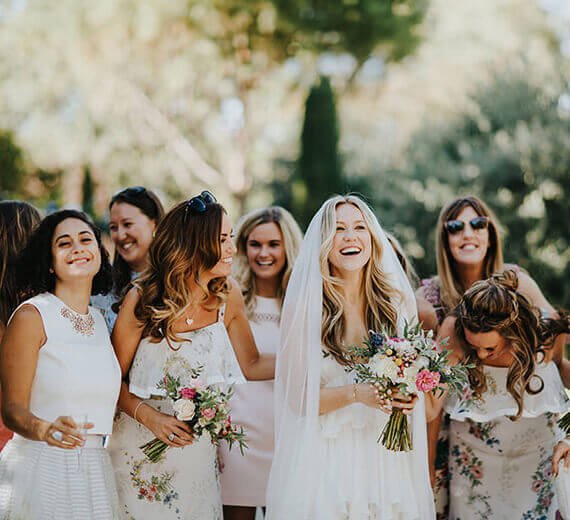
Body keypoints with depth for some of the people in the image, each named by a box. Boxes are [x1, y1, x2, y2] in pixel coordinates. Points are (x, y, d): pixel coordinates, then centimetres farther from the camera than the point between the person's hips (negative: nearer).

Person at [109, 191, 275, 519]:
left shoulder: (228, 296, -6)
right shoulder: (143, 299, -15)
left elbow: (251, 365, 5)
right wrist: (150, 417, -22)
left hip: (199, 451, 3)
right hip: (143, 450, -3)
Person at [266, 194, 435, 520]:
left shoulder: (398, 303, 4)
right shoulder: (304, 306, -5)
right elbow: (297, 398, -7)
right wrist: (357, 394, -21)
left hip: (386, 458, 3)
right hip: (326, 460, -2)